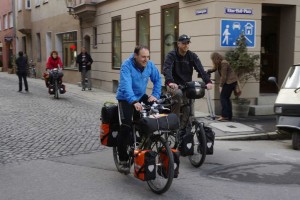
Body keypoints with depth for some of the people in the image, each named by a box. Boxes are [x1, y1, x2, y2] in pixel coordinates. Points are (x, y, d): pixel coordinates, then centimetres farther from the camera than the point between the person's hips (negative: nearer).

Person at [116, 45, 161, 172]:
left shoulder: (150, 65, -8)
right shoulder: (127, 66, -24)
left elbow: (157, 79, 2)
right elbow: (126, 85, -37)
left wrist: (155, 95, -14)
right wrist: (134, 102, -51)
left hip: (141, 96, 6)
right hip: (126, 98, -5)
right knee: (126, 127, -15)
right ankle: (123, 160, -1)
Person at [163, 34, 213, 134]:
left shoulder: (192, 56, 0)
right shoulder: (171, 55, -9)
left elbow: (200, 69, -13)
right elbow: (167, 69, -26)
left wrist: (208, 81, -31)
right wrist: (170, 82, -46)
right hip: (174, 85, -3)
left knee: (189, 111, -6)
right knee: (178, 94, -36)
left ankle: (183, 131, 12)